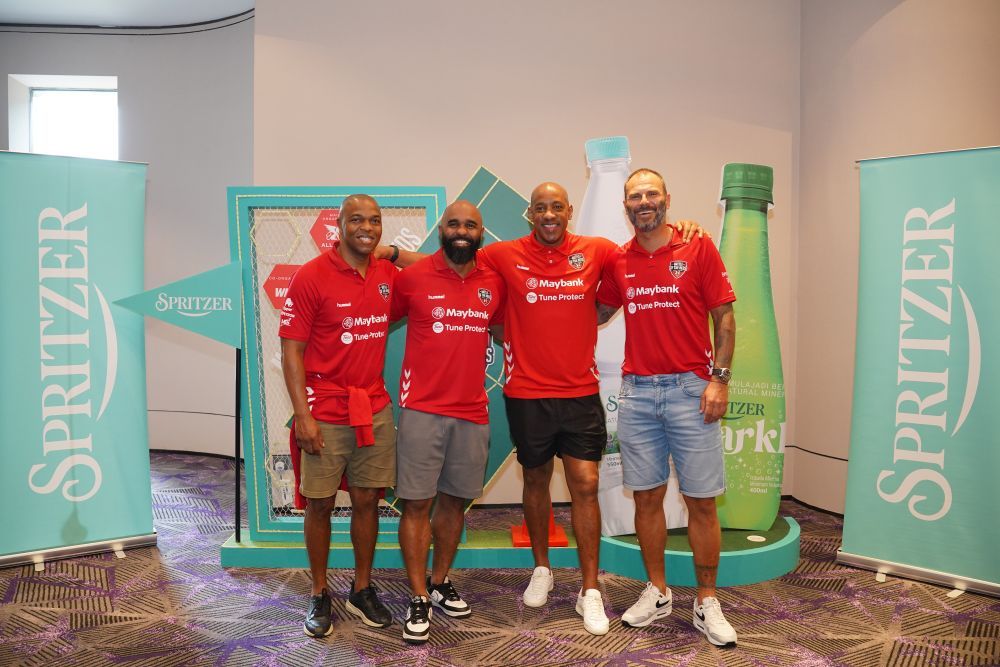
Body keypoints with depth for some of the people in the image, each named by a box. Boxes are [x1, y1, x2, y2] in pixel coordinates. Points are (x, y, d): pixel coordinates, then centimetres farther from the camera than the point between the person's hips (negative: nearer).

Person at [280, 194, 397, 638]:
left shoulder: (389, 274, 4)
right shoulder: (311, 276, -9)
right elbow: (291, 350, -9)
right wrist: (302, 414, -14)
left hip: (375, 410, 4)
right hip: (325, 413, -4)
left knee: (367, 500, 10)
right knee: (320, 504, 5)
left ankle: (363, 590, 27)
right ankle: (320, 596, 24)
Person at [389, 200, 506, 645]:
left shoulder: (494, 282, 6)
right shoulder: (412, 277, -4)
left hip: (473, 411, 4)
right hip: (422, 409, -3)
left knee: (454, 501, 13)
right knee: (417, 504, 0)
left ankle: (440, 584, 30)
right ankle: (419, 599, 14)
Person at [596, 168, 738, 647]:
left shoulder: (698, 249, -2)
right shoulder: (617, 261, 7)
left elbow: (724, 318, -2)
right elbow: (597, 313, 22)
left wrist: (719, 378, -9)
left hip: (691, 390, -3)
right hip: (637, 392, 3)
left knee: (701, 500, 4)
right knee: (647, 497, 9)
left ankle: (706, 603, 19)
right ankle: (657, 593, 25)